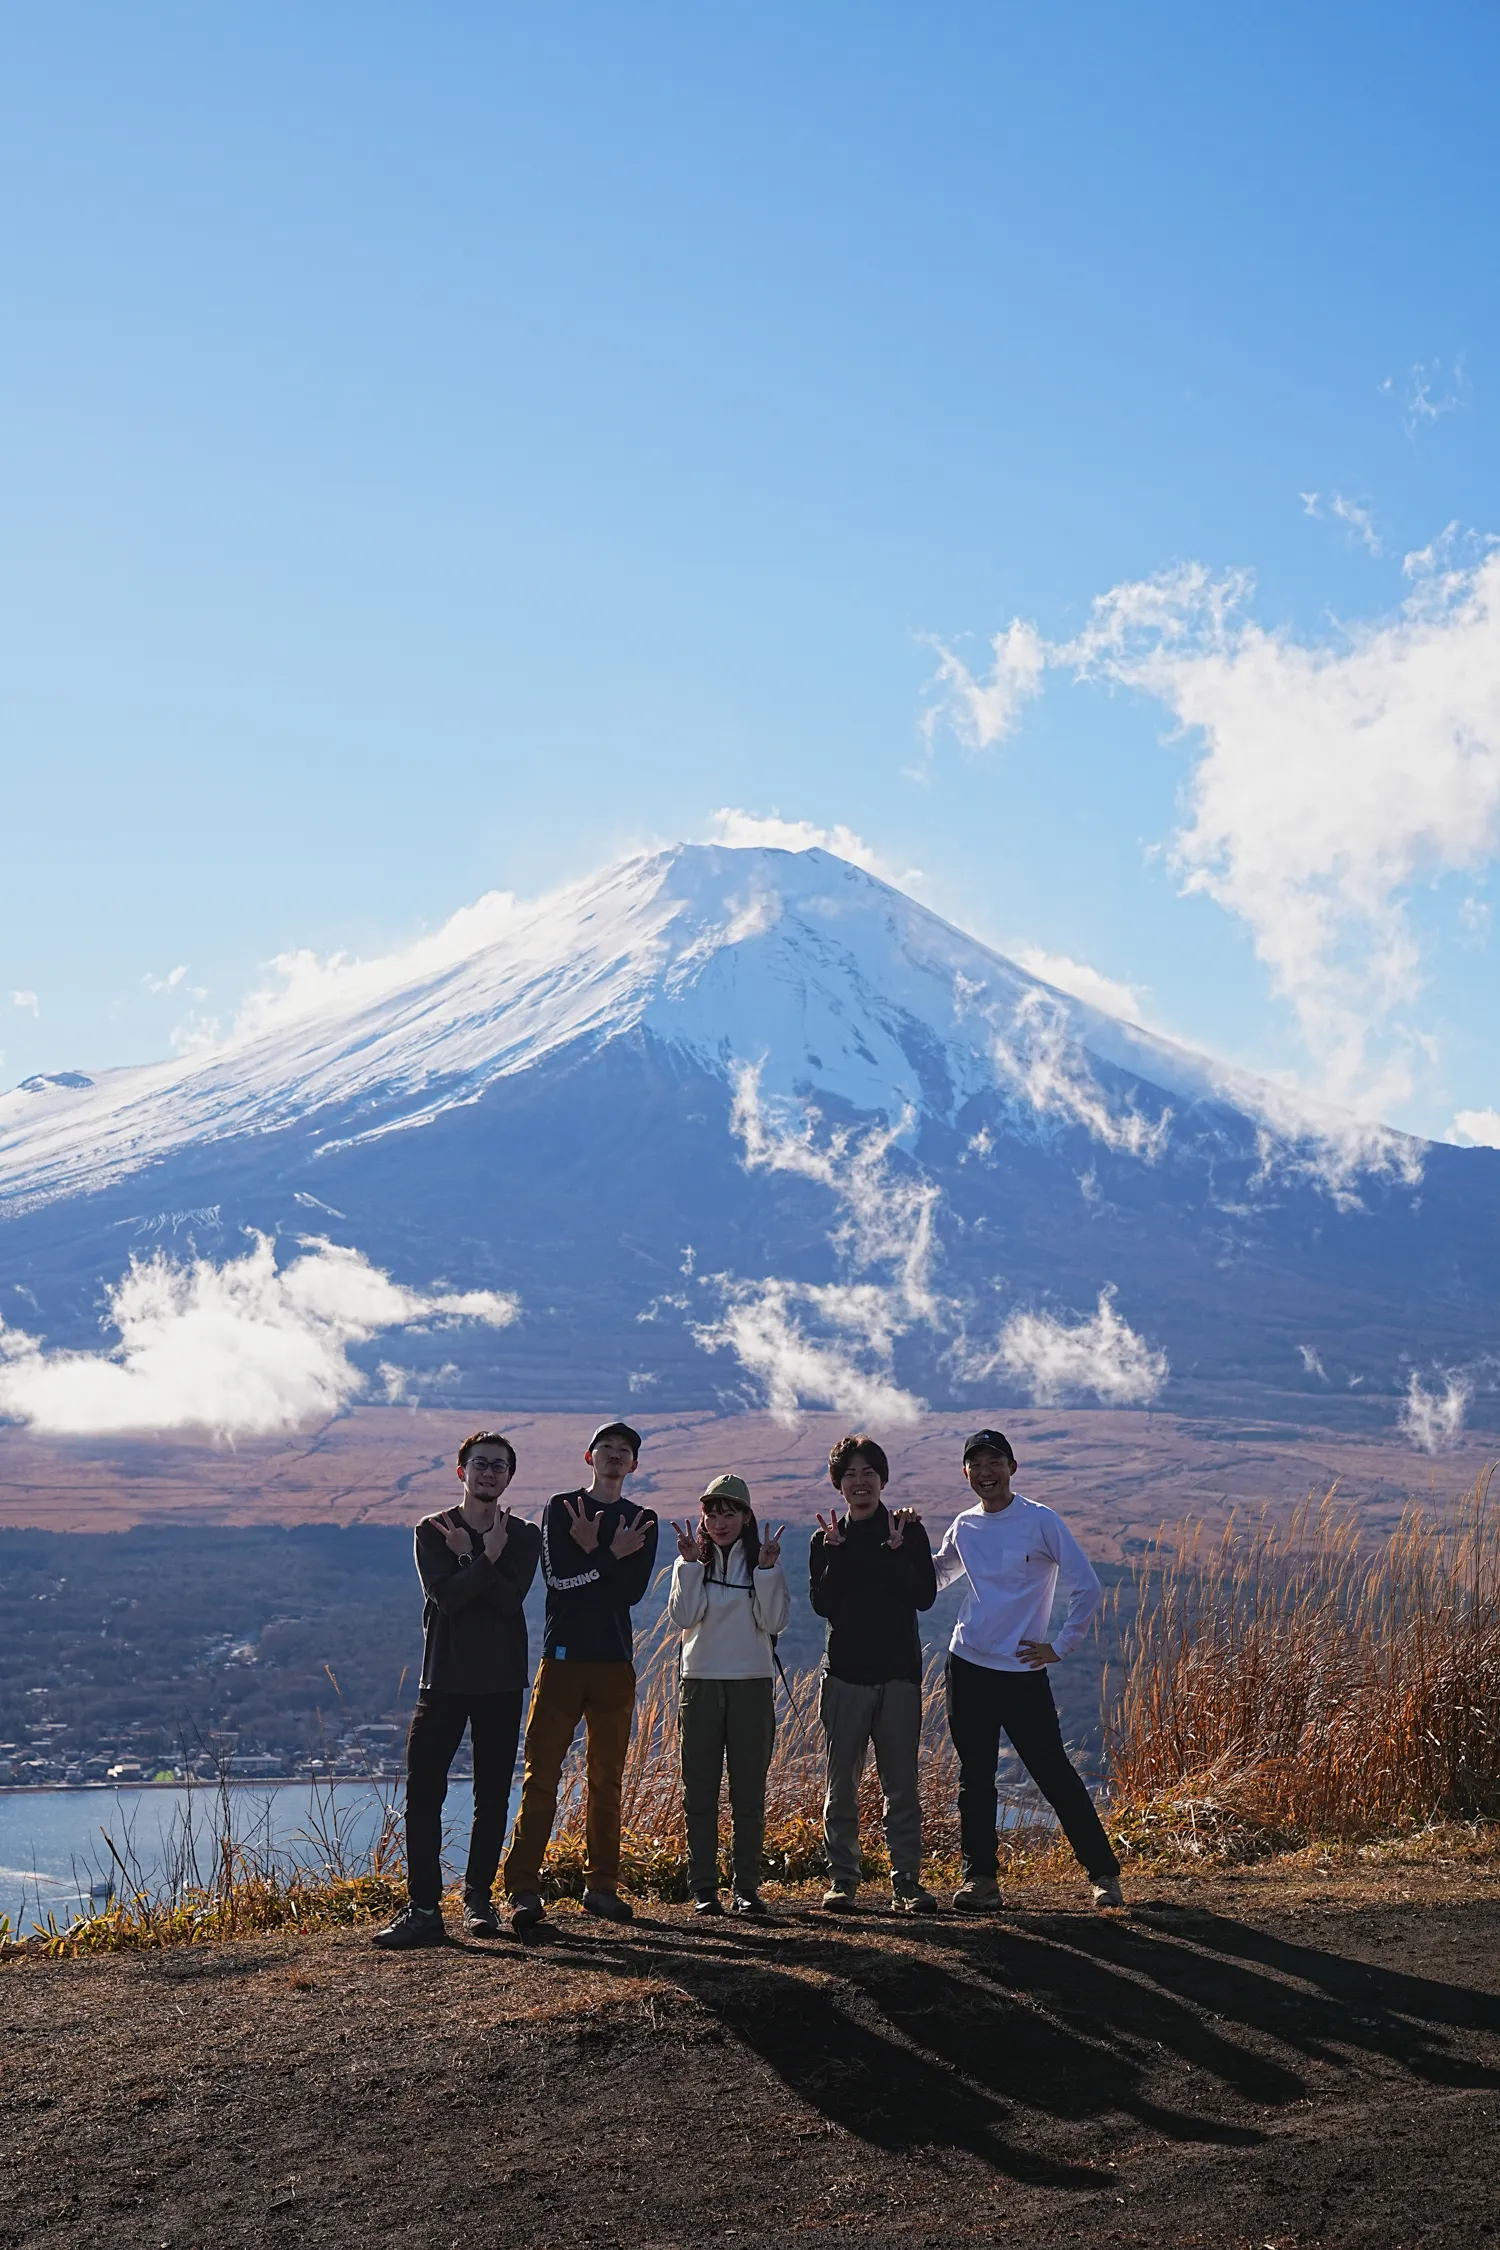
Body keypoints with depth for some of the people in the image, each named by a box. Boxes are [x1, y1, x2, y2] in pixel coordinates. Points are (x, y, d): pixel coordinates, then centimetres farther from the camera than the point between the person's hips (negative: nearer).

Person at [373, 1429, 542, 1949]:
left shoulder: (523, 1536, 7)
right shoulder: (432, 1531, 4)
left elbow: (510, 1598, -11)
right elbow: (447, 1596, -12)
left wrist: (469, 1558, -14)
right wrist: (487, 1558, -15)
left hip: (501, 1681, 1)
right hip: (444, 1676, -1)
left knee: (493, 1797, 6)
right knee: (423, 1792, -8)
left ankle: (479, 1899, 18)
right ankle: (423, 1908, -6)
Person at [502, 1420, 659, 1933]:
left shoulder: (641, 1523, 12)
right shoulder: (561, 1507, 5)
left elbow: (633, 1590, -4)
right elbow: (556, 1576, -10)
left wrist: (590, 1554, -12)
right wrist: (610, 1557, -10)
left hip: (616, 1662, 3)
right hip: (563, 1657, -3)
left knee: (607, 1779, 8)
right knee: (541, 1773, -8)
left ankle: (601, 1884, 15)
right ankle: (524, 1886, -8)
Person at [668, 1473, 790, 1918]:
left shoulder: (762, 1561, 5)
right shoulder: (690, 1562, 7)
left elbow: (773, 1621, -7)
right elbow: (684, 1617, -8)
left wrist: (768, 1568, -15)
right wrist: (691, 1564, -14)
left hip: (752, 1685, 0)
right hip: (700, 1684, 1)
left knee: (749, 1792, 1)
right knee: (699, 1792, 1)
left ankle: (747, 1887, 8)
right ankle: (704, 1888, 6)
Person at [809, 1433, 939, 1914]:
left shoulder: (908, 1531, 7)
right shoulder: (827, 1539, 8)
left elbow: (925, 1596, -4)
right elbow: (823, 1605, -5)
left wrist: (897, 1550, -15)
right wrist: (837, 1551, -13)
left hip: (899, 1674, 0)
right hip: (845, 1675, 0)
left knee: (901, 1784, 0)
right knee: (842, 1783, 1)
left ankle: (907, 1882, 4)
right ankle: (842, 1880, 9)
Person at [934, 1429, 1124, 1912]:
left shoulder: (1041, 1521, -8)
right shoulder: (964, 1527, 8)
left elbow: (1086, 1587, -7)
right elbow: (932, 1579, 24)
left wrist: (1060, 1646, -7)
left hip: (1023, 1673, -5)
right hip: (967, 1668, 5)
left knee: (1055, 1775, -3)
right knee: (974, 1779, 8)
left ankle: (1104, 1872, 6)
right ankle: (979, 1876, 15)